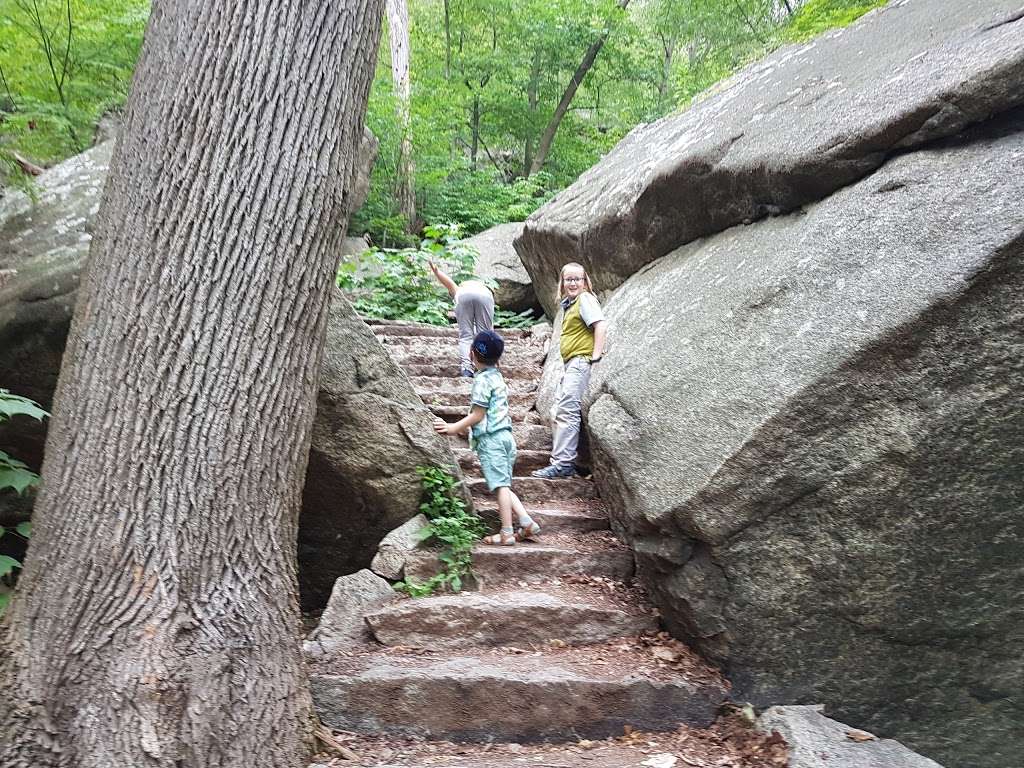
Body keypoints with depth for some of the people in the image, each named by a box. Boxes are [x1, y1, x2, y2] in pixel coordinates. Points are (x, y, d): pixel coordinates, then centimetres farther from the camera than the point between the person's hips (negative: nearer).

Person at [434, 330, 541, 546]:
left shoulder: (482, 380, -12)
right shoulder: (497, 377, 16)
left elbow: (478, 415, -12)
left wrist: (453, 428, -5)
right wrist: (464, 426, 27)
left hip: (490, 439, -9)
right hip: (504, 435, 9)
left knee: (500, 485, -6)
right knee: (503, 486, 12)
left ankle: (507, 533, -3)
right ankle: (527, 523, 7)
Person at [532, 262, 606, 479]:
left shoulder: (585, 299, -6)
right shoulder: (569, 303, 21)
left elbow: (601, 325, -17)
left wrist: (596, 355, -20)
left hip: (581, 360, -10)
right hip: (570, 363, 10)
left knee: (567, 410, -14)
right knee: (560, 410, 11)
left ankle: (562, 463, -15)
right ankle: (563, 461, 16)